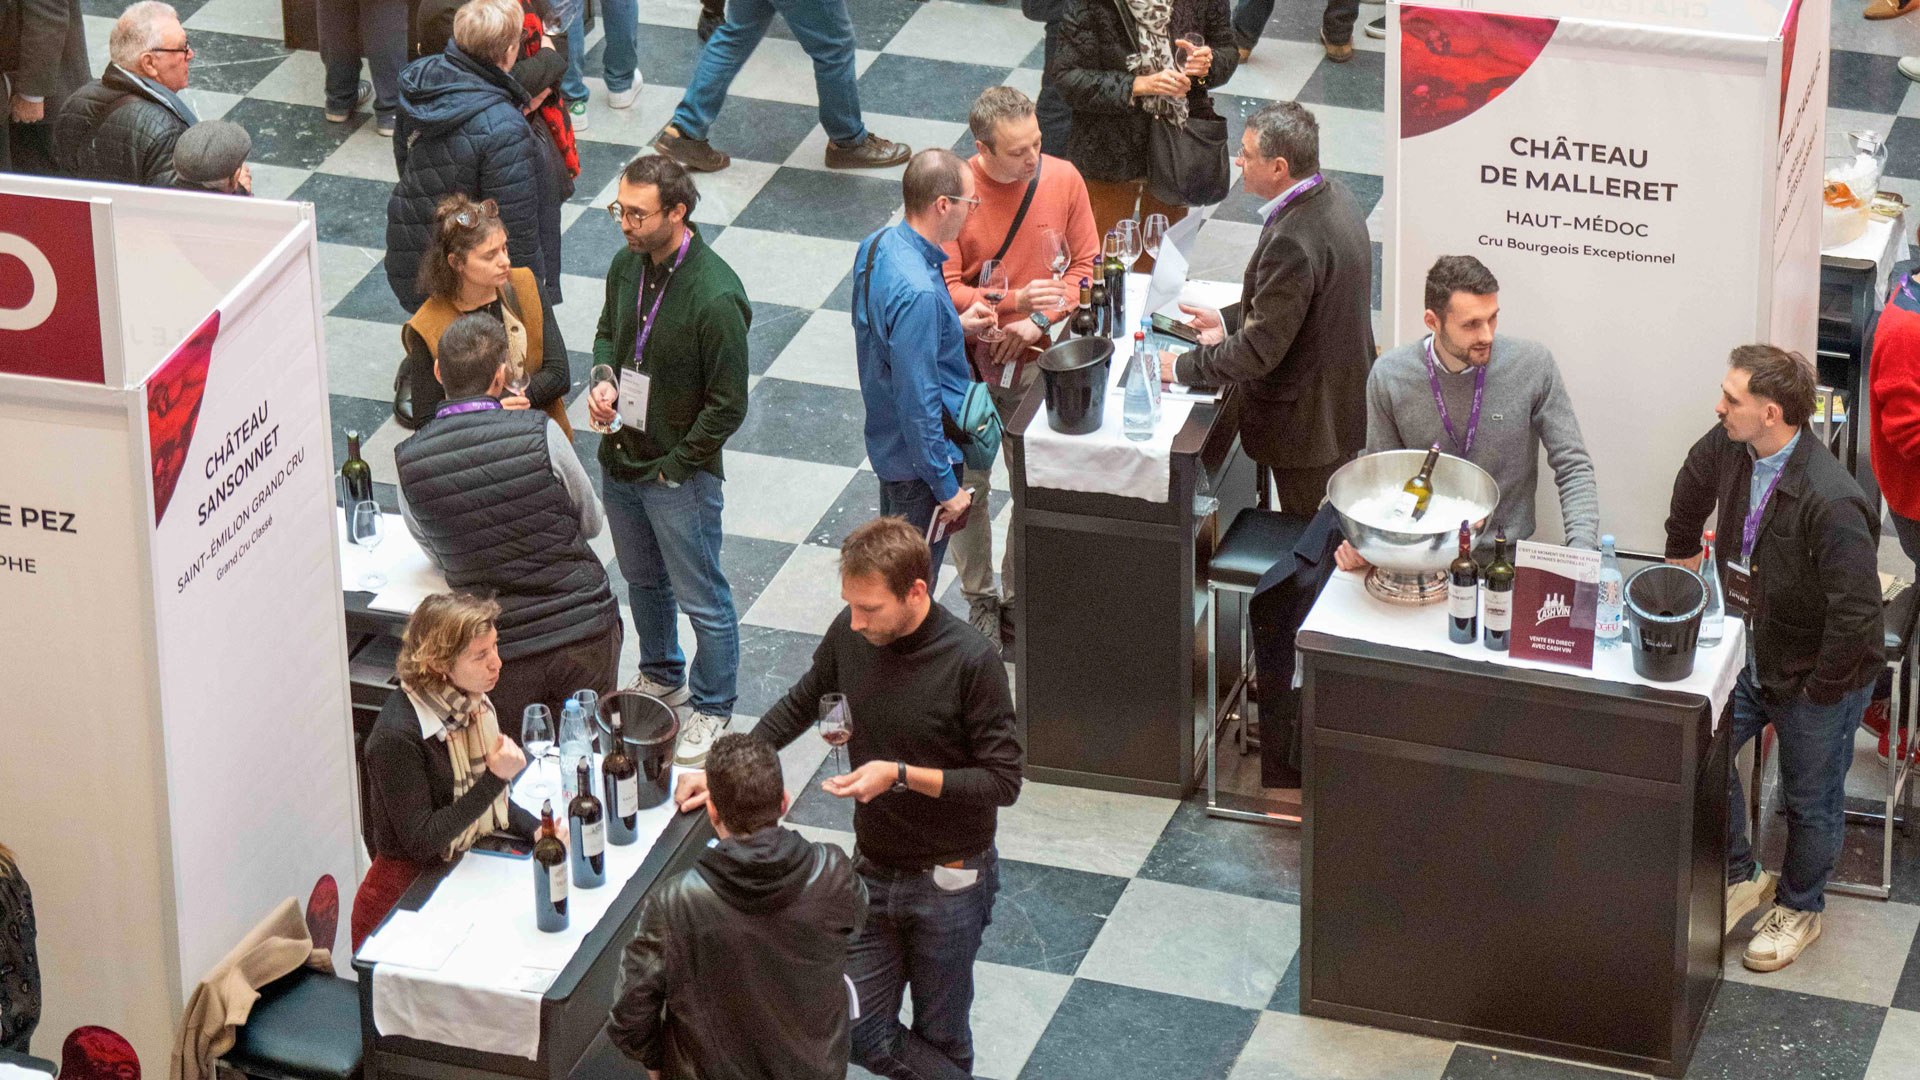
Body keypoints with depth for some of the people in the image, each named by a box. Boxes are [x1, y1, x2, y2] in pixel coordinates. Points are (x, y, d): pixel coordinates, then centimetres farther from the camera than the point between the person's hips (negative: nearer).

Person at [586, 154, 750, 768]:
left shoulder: (716, 298, -26)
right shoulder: (627, 265, -5)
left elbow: (728, 407, -20)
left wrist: (672, 467, -15)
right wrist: (602, 382, -4)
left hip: (680, 473, -7)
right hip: (620, 462, 7)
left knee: (702, 600, 8)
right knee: (642, 580, 25)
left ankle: (712, 709, 26)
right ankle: (662, 678, 47)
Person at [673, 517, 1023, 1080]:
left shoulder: (971, 661, -22)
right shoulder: (850, 635, -7)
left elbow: (1003, 780, -17)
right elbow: (800, 705, 13)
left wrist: (901, 775, -25)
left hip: (949, 881, -5)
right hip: (873, 870, 5)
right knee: (859, 1031, 3)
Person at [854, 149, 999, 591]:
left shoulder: (876, 247, -4)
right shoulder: (918, 292, -33)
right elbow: (918, 402, -29)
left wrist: (955, 326, 8)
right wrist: (947, 488, -20)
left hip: (885, 440, 9)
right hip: (919, 456, -9)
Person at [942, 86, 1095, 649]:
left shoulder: (1062, 179, -9)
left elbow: (1087, 264, 0)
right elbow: (944, 291, -18)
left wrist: (1039, 320, -14)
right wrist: (1015, 299, -33)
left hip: (1033, 359, 2)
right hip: (965, 363, -2)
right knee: (968, 486, 10)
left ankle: (1018, 596, 27)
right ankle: (980, 599, 28)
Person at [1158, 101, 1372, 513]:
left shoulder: (1292, 241, -32)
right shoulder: (1333, 197, 0)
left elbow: (1260, 350, -26)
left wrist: (1182, 367, -15)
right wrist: (1230, 322, 9)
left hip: (1308, 421, -10)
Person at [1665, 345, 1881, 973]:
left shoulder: (1831, 503, -35)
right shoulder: (1729, 448, -12)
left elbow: (1855, 612, -31)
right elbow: (1693, 485, 16)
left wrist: (1819, 686, -20)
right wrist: (1682, 554, 26)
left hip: (1817, 680, -6)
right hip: (1752, 656, 6)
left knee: (1810, 799, 12)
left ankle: (1799, 909, 37)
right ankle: (1741, 879, 21)